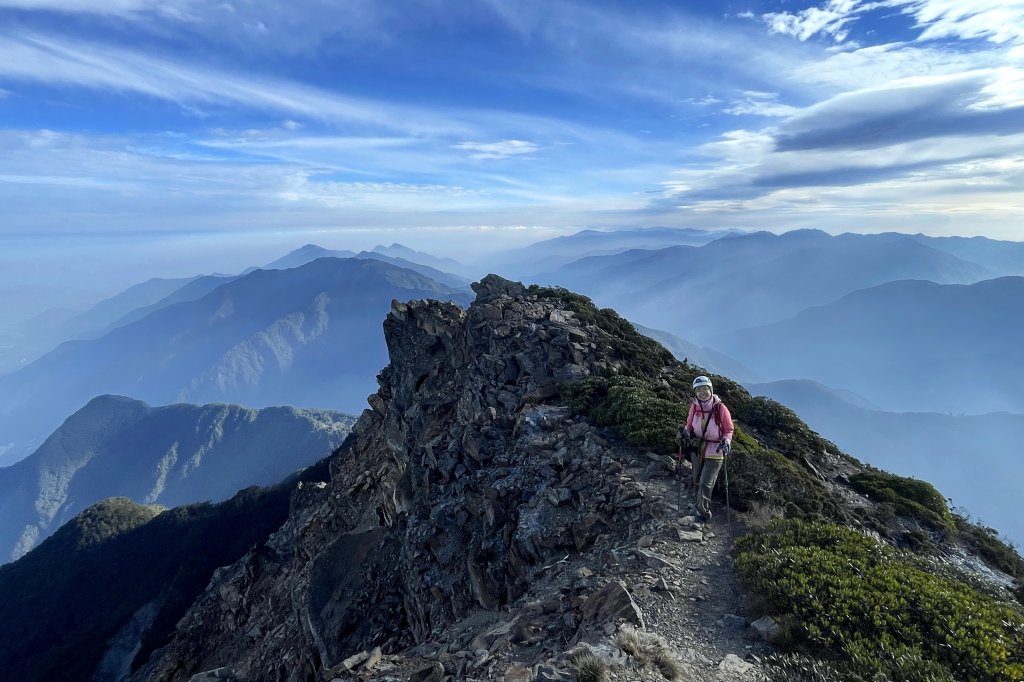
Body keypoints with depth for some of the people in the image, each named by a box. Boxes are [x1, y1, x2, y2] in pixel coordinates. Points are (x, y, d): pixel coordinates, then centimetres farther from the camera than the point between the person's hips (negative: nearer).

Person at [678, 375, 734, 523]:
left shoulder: (721, 408, -17)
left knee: (706, 484, -7)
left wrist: (726, 441, -22)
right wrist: (685, 432, -11)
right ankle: (703, 508, 43)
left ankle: (703, 511, 15)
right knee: (697, 482, 19)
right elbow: (689, 425, 9)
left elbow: (729, 430, -4)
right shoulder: (694, 406, -7)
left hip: (714, 453, -4)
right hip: (697, 450, 4)